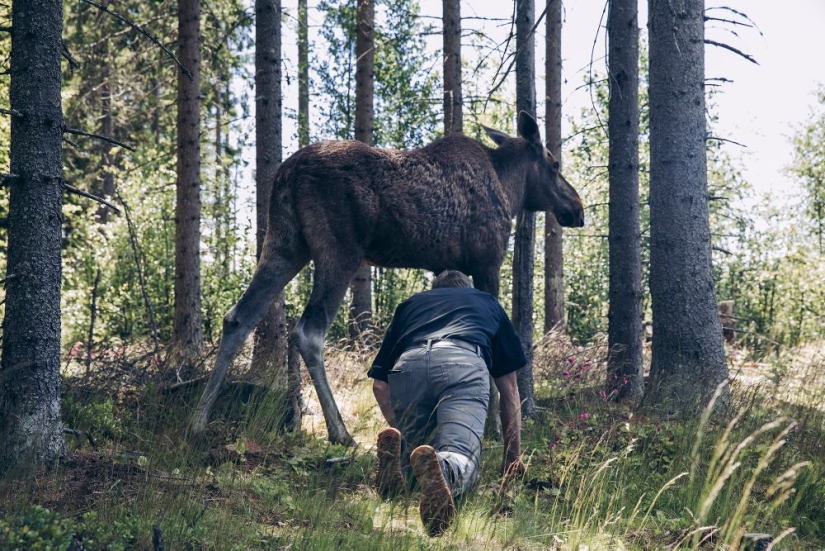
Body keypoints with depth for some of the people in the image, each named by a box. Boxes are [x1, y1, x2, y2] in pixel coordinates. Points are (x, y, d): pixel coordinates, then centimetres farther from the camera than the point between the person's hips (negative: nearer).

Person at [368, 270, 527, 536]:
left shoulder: (410, 304, 40)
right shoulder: (488, 303, 40)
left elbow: (379, 385, 32)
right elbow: (509, 390, 38)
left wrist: (403, 433, 46)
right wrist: (512, 458, 45)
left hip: (408, 365, 2)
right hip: (464, 362, -2)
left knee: (417, 451, 18)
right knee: (460, 459, -13)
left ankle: (396, 453, -19)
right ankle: (439, 469, -50)